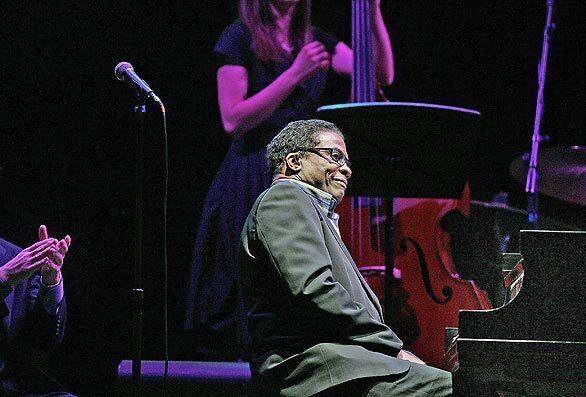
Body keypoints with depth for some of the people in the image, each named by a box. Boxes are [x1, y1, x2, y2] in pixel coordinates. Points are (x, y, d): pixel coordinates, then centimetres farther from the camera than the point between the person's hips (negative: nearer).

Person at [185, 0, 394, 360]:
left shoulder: (316, 42, 16)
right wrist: (294, 75, -16)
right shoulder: (241, 38, -1)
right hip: (256, 188, -5)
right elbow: (234, 121, -10)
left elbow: (383, 74, 4)